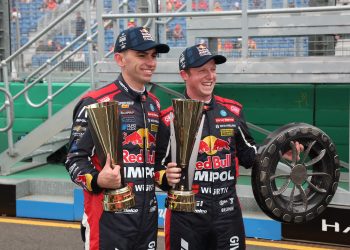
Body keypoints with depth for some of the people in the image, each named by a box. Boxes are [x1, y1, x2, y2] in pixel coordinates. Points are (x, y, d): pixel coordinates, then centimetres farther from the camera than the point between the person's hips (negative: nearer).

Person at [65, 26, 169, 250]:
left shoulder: (154, 104, 14)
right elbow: (75, 159, -10)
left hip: (148, 214, 7)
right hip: (109, 215, -7)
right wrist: (97, 180, -27)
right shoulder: (96, 103, -10)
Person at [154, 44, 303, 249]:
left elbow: (247, 154, 14)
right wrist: (167, 178, -23)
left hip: (228, 211, 4)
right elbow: (158, 167, -3)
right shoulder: (169, 118, -5)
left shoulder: (233, 110, 7)